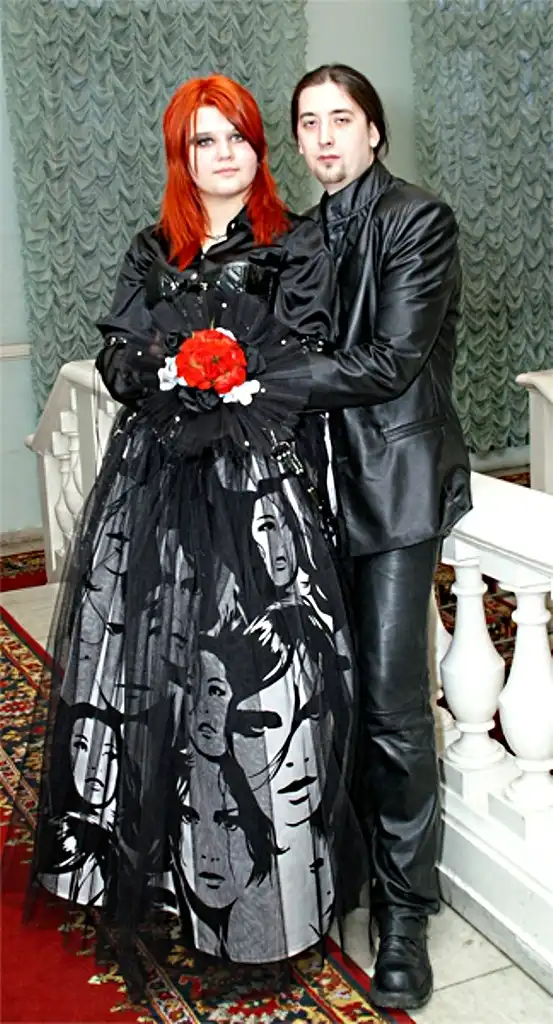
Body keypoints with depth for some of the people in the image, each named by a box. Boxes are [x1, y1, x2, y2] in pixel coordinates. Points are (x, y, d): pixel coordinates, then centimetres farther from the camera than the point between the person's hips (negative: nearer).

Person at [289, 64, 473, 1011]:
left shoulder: (417, 220, -5)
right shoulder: (304, 233, 15)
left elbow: (390, 360, -15)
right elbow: (308, 355, 14)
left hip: (396, 482, -6)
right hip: (325, 479, 6)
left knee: (392, 697, -6)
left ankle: (404, 908, 8)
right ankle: (356, 855, 28)